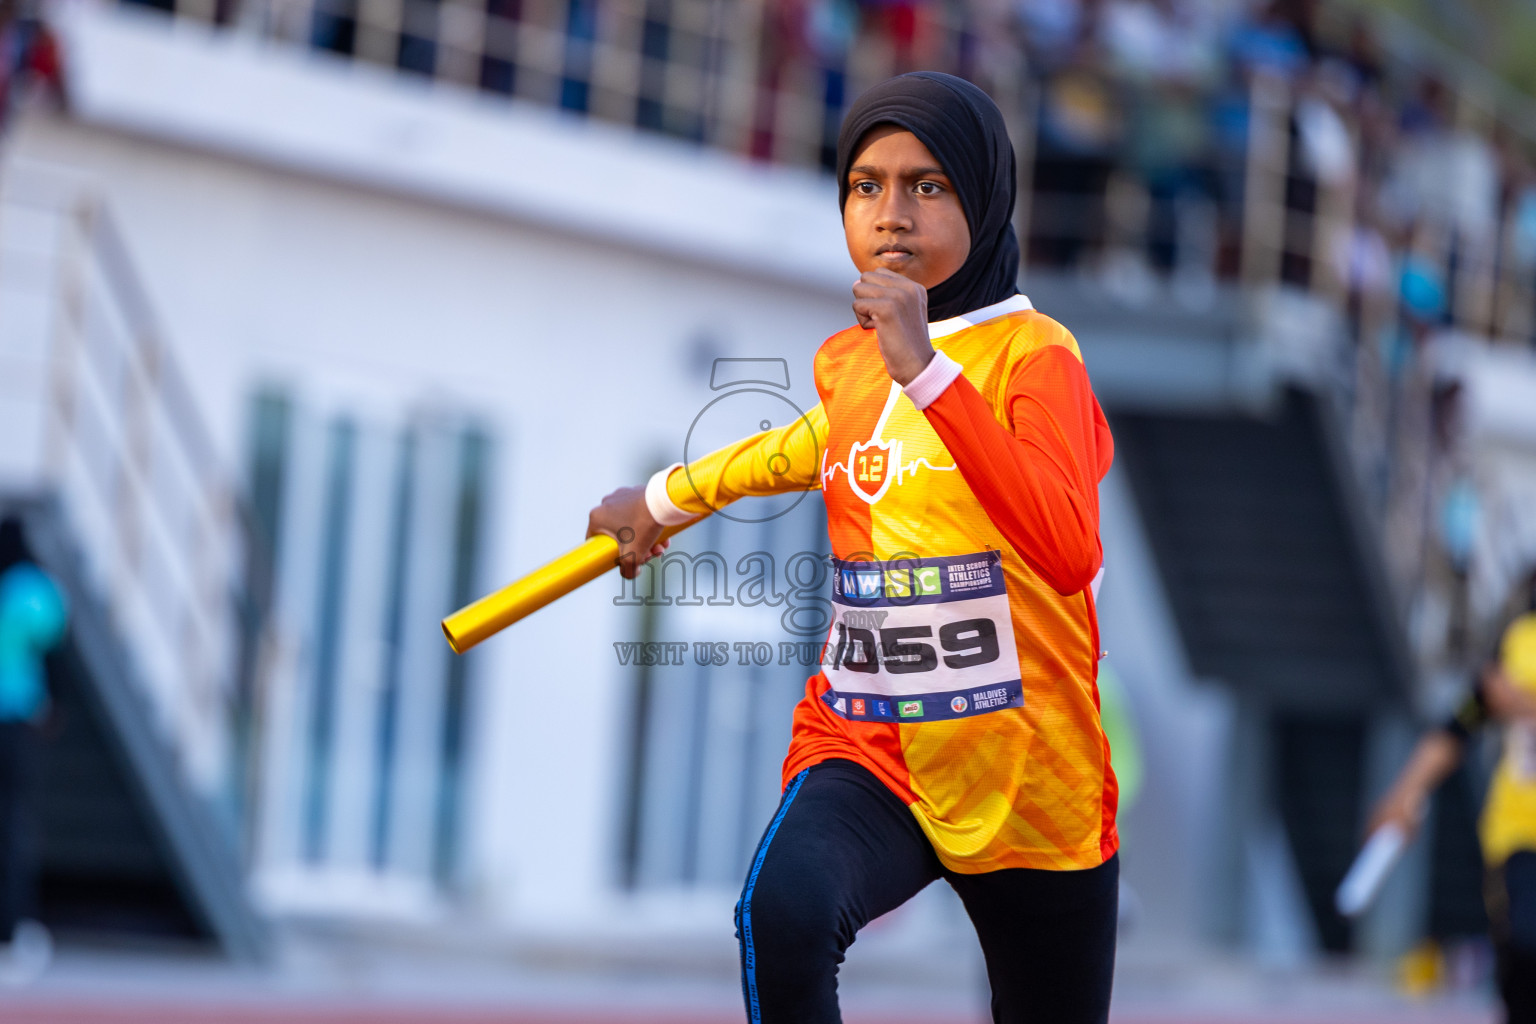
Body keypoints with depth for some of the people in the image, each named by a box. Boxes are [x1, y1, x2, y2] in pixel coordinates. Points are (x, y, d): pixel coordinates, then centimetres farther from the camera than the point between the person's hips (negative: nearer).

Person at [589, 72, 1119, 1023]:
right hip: (867, 751, 3)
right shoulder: (844, 362, 7)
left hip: (1031, 783, -2)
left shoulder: (1032, 352, -9)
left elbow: (1070, 552, -29)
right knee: (784, 913, -32)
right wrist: (669, 495, 41)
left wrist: (926, 369, -32)